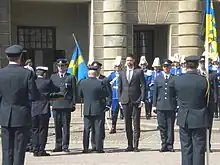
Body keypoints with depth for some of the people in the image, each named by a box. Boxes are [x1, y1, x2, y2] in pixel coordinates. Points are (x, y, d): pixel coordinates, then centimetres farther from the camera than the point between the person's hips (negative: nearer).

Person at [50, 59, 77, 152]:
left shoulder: (71, 77, 6)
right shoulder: (53, 77, 15)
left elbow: (74, 92, 3)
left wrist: (73, 104, -3)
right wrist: (51, 98, 5)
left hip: (66, 105, -3)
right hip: (56, 105, 3)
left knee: (66, 126, -2)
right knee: (57, 126, 4)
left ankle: (65, 146, 2)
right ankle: (58, 145, 11)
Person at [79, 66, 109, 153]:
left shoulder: (82, 82, -4)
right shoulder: (100, 83, -13)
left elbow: (80, 94, 8)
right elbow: (106, 94, -5)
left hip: (87, 109, 3)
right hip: (98, 109, -3)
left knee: (86, 129, 9)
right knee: (98, 129, 3)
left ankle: (85, 148, 10)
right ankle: (99, 148, 4)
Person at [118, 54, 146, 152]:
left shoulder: (139, 72, 4)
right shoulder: (122, 73, 13)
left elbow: (143, 86, 1)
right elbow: (119, 87, 14)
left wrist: (142, 100, -7)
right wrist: (120, 100, 5)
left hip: (136, 101, -3)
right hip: (125, 101, 3)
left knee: (136, 124, -2)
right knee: (128, 124, 5)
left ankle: (136, 145, 2)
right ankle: (130, 145, 12)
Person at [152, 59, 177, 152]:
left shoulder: (174, 79, 5)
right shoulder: (158, 79, 12)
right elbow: (155, 93, 12)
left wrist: (178, 105, 0)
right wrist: (154, 105, 6)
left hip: (171, 106, -2)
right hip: (160, 106, 2)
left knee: (170, 127, 1)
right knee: (162, 126, 4)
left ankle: (170, 145, 8)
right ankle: (164, 144, 13)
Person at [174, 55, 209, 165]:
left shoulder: (177, 80, -6)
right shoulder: (204, 81, -12)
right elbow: (208, 100, -3)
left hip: (184, 119, 2)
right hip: (199, 119, -2)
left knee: (185, 148, 11)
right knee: (198, 148, 5)